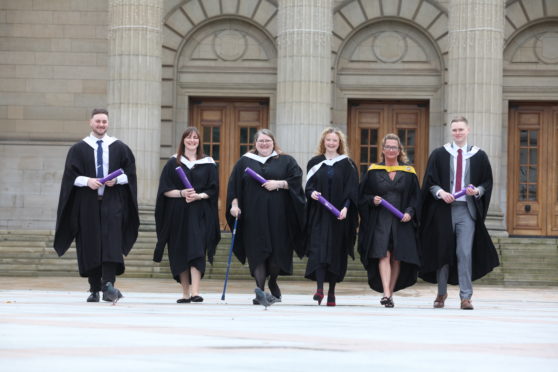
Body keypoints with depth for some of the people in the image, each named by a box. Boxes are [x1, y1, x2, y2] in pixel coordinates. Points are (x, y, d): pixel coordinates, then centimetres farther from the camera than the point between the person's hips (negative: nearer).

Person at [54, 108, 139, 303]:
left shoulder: (119, 148, 7)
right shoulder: (78, 149, 6)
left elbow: (130, 173, 7)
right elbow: (70, 176, 2)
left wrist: (117, 179, -12)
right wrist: (86, 181, -16)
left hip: (112, 201, -1)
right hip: (88, 203, 1)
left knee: (111, 243, -14)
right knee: (90, 245, 1)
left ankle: (108, 285, -23)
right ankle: (94, 289, 7)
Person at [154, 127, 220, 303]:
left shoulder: (208, 163, 8)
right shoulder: (173, 163, 8)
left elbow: (213, 189, 4)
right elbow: (165, 190, 3)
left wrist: (198, 196, -14)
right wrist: (181, 193, -14)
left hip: (199, 214, -2)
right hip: (177, 214, 2)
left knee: (196, 251, -14)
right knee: (180, 254, 3)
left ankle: (195, 291, -22)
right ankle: (185, 293, 11)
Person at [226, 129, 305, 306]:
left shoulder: (285, 161, 12)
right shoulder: (245, 161, 14)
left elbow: (296, 180, 1)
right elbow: (234, 185, 10)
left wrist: (279, 183, -12)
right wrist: (234, 204, -2)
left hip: (277, 215, 0)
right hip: (253, 215, 0)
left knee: (277, 250, -2)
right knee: (258, 251, -11)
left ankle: (272, 283, 23)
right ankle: (260, 290, -20)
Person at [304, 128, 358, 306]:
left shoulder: (347, 164, 5)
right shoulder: (315, 163, 9)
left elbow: (352, 189, -1)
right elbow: (308, 185, 9)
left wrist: (345, 208, -15)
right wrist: (312, 193, -14)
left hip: (339, 216, 0)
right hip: (319, 214, 0)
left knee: (336, 252, 2)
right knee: (318, 249, -13)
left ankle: (331, 292, 10)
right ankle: (319, 289, -22)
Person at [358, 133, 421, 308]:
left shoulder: (408, 172, 8)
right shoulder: (373, 171, 7)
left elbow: (416, 197, 7)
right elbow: (362, 195, 9)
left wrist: (410, 212, -9)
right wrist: (372, 200, -12)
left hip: (401, 221, 1)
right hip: (380, 220, -1)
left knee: (397, 258, 3)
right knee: (383, 255, -15)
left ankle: (390, 293, 14)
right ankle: (386, 294, -25)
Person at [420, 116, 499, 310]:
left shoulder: (479, 156, 7)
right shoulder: (439, 154, 6)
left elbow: (487, 183, 10)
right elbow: (430, 181, 6)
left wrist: (477, 191, -11)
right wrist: (440, 192, -13)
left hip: (467, 210, -1)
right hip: (443, 209, 1)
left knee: (465, 253, -9)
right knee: (442, 251, 7)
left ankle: (466, 297, -8)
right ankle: (441, 293, 22)